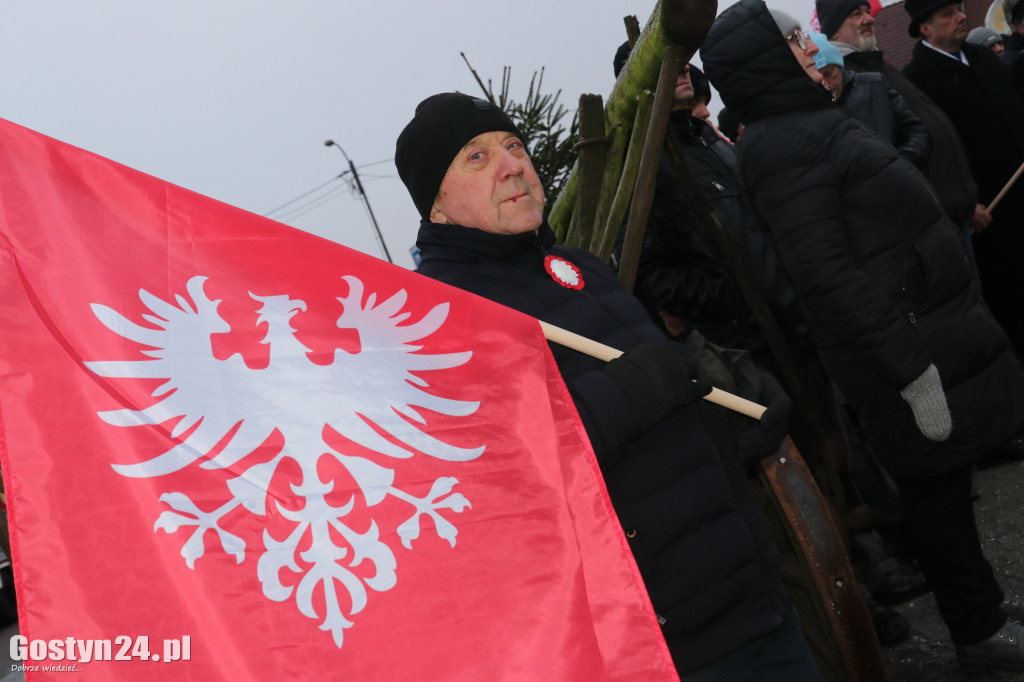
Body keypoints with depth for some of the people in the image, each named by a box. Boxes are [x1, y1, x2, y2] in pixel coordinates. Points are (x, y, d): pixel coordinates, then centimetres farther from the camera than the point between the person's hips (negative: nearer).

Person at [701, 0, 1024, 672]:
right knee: (935, 485, 6)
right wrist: (912, 371, -26)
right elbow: (827, 275, -27)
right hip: (913, 345, -10)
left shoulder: (808, 124, 13)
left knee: (946, 480, 22)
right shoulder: (785, 145, -20)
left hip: (931, 332, 10)